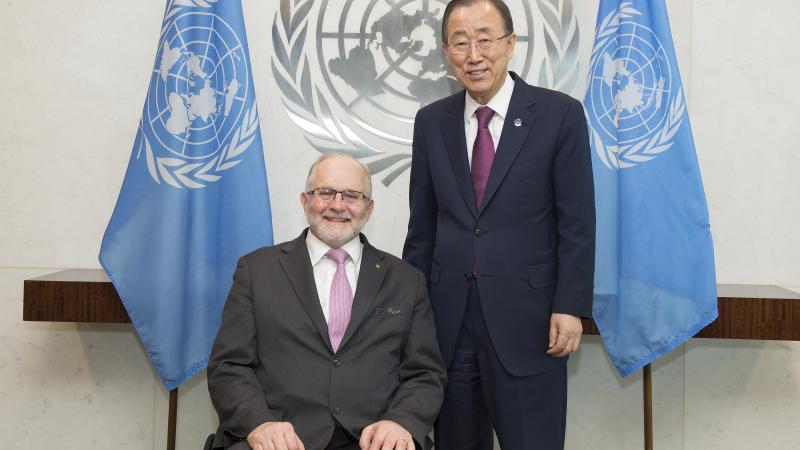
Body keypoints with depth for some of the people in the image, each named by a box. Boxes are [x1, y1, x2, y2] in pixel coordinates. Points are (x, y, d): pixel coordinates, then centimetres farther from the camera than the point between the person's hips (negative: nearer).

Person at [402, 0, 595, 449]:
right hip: (448, 316, 4)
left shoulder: (560, 114, -4)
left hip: (526, 316, -3)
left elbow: (577, 222, -4)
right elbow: (422, 223, 10)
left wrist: (571, 307, -10)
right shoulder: (431, 122, 7)